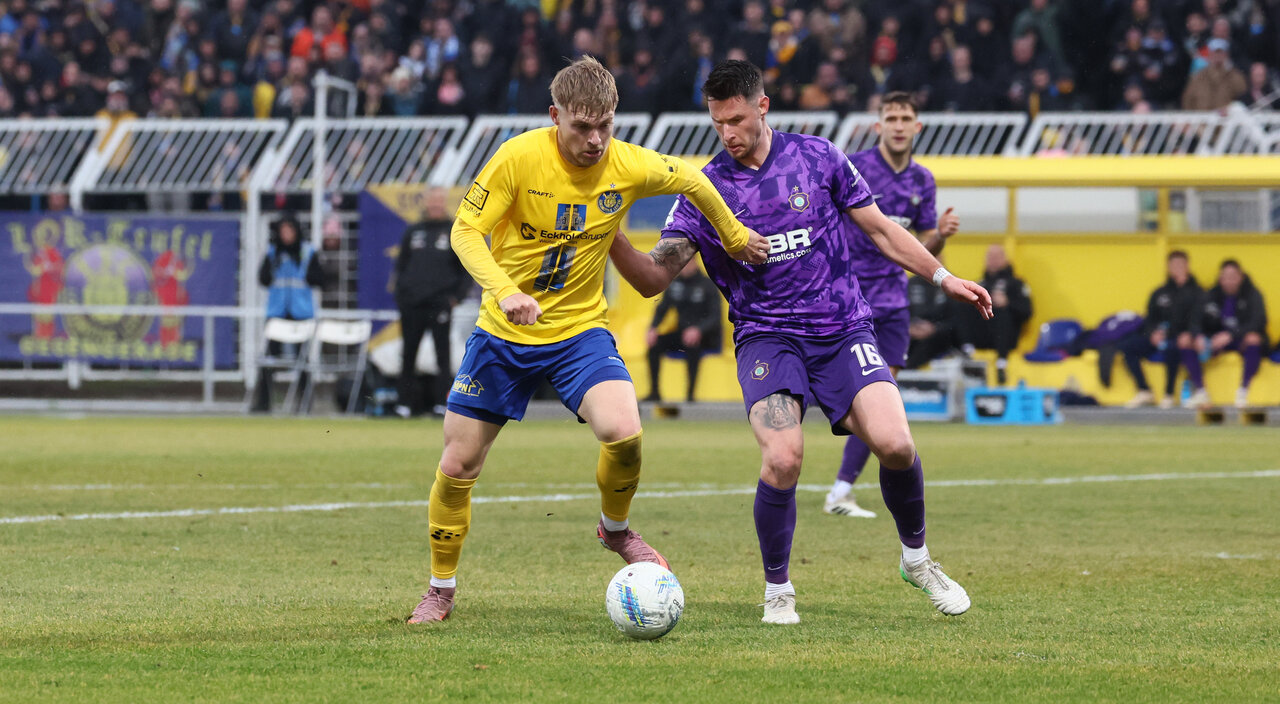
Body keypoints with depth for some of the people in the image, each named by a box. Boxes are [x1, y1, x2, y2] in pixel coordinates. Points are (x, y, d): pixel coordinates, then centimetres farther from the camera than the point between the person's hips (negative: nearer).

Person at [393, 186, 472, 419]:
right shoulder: (413, 232, 15)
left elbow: (469, 268, 5)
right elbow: (401, 265, 19)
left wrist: (456, 296, -4)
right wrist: (400, 294, 8)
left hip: (440, 303, -3)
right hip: (411, 304, 3)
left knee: (443, 353, -5)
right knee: (408, 353, 4)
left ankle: (443, 400, -3)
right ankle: (406, 402, 9)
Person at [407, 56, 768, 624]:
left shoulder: (630, 167, -11)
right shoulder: (519, 158, -17)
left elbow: (692, 180, 10)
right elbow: (465, 233, -17)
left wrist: (735, 237, 22)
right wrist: (504, 290, -34)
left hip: (579, 331, 0)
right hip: (504, 333, 0)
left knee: (624, 432, -25)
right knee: (458, 465, 0)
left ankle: (615, 529, 7)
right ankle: (441, 592, 22)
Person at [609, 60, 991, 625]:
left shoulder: (817, 157, 3)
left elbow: (880, 229, 13)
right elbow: (654, 277, -4)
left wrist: (943, 277, 10)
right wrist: (610, 237, -22)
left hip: (843, 328, 1)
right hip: (766, 338, -1)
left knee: (895, 444, -18)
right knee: (782, 458, -25)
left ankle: (916, 558, 10)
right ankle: (777, 590, -2)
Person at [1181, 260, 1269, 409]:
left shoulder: (1252, 295, -7)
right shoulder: (1211, 296, 3)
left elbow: (1257, 323, -21)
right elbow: (1196, 321, -2)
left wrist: (1230, 335, -35)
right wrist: (1198, 336, -27)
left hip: (1242, 341, -4)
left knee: (1254, 339, -39)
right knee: (1185, 342, -18)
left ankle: (1243, 392, -32)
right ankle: (1200, 392, -17)